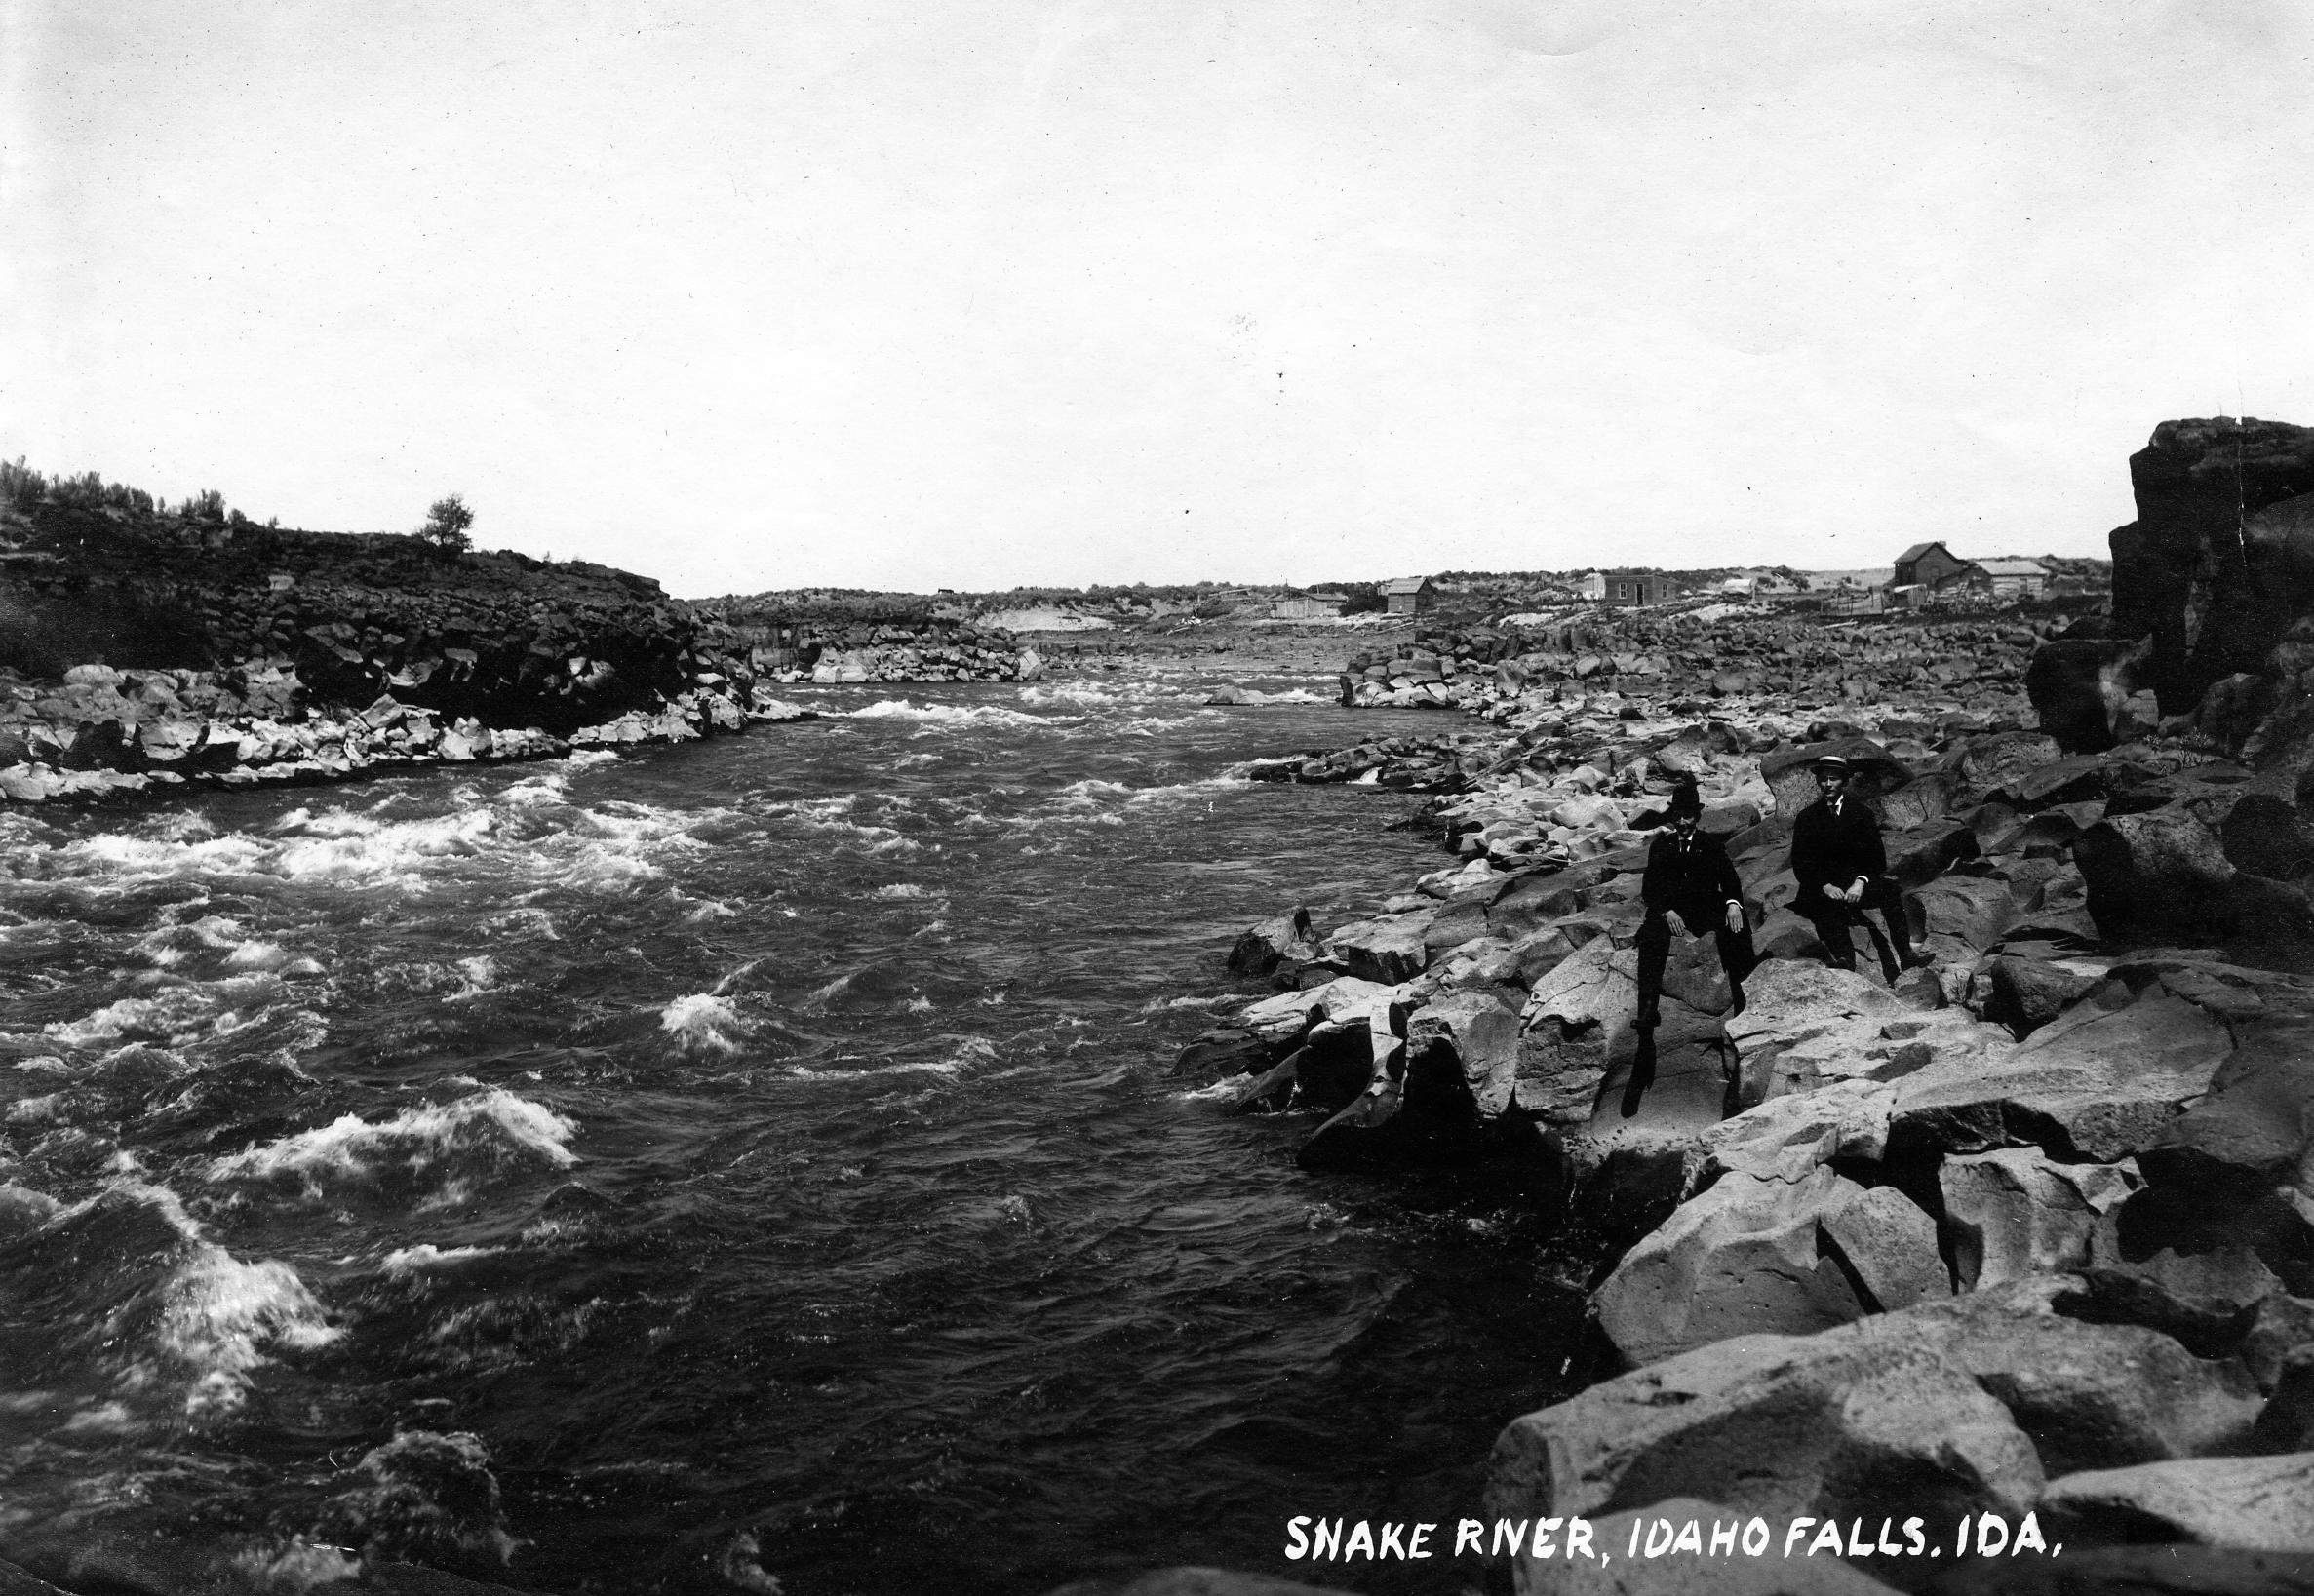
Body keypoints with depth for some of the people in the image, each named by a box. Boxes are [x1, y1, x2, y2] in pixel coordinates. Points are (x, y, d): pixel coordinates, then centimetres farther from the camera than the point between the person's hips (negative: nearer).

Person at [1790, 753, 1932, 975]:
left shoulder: (1861, 812, 8)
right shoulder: (1807, 817, 7)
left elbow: (1876, 856, 2)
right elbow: (1801, 865, 0)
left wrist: (1861, 882, -18)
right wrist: (1826, 886, -17)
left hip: (1858, 883, 1)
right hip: (1821, 888, -1)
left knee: (1890, 888, -27)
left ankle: (1905, 954, -32)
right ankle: (1843, 957, -46)